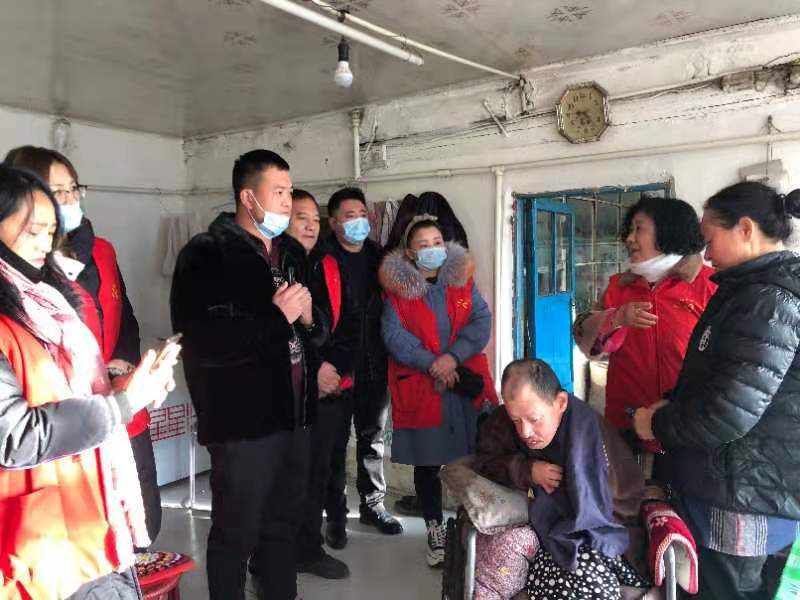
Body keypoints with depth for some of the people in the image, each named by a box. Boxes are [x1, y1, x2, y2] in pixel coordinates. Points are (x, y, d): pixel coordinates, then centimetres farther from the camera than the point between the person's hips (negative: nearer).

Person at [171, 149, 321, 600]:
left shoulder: (294, 252, 13)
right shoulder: (206, 253, -10)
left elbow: (319, 322, 22)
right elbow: (201, 342, -22)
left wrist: (307, 315, -1)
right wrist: (274, 316, -18)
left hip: (294, 412, 7)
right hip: (242, 418, -7)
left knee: (285, 525, 20)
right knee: (237, 533, 9)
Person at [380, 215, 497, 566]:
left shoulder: (463, 280, 8)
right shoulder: (397, 288, 1)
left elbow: (481, 322, -2)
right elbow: (394, 336, -8)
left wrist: (454, 356, -16)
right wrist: (432, 365, -17)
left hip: (466, 382, 2)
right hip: (420, 387, -2)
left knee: (472, 458, 5)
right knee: (426, 461, 8)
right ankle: (435, 529, 26)